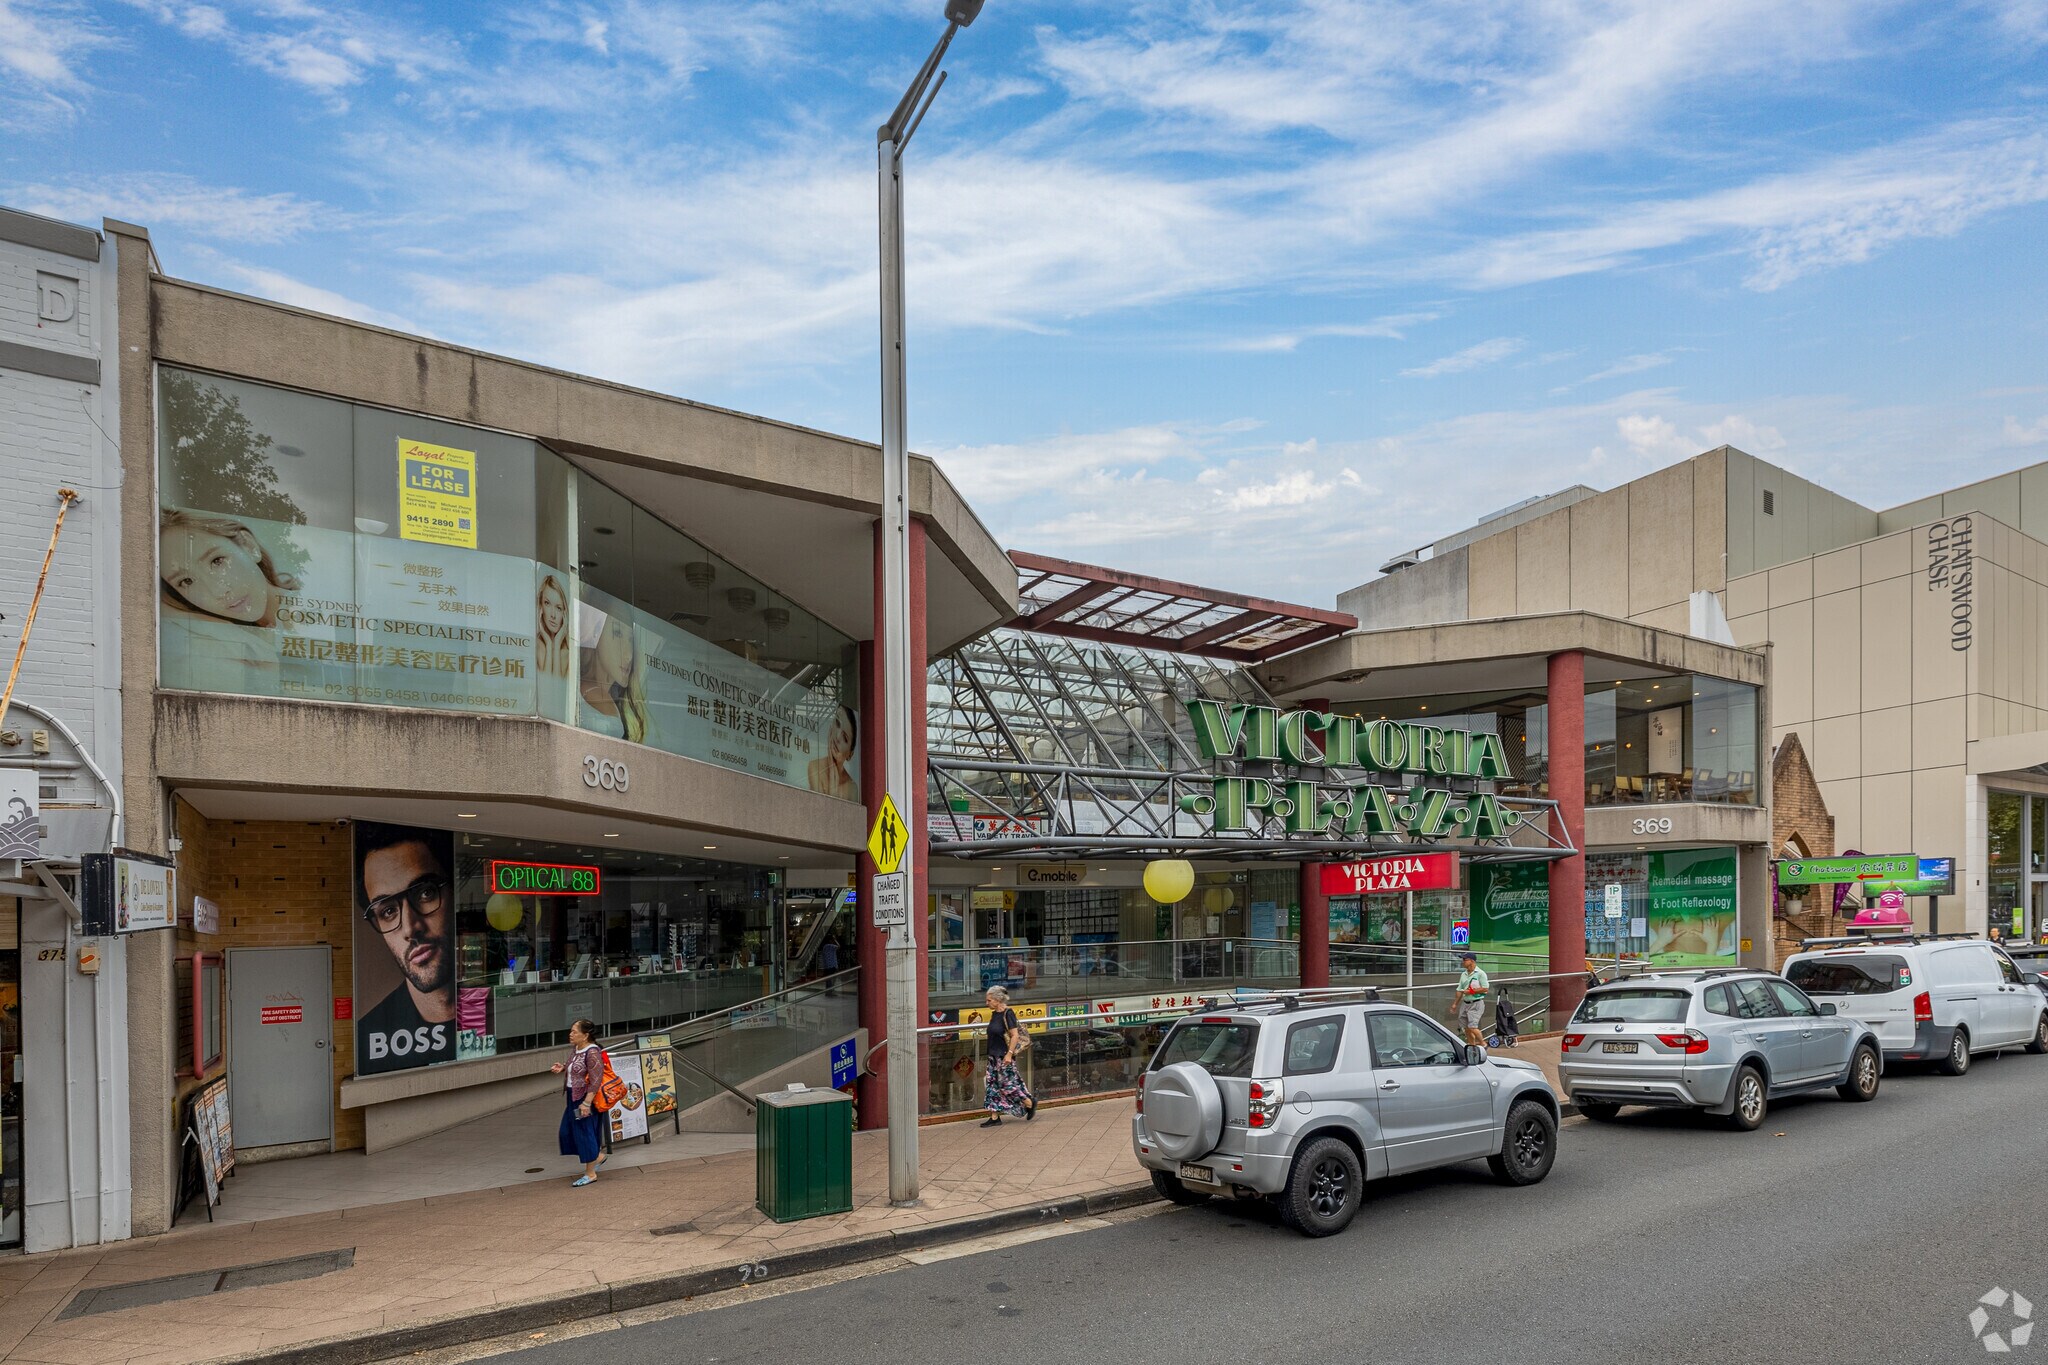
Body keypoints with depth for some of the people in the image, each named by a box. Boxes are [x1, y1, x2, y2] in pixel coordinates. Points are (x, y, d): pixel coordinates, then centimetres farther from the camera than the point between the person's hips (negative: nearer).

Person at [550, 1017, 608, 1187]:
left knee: (584, 1133, 0)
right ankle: (598, 1155, 32)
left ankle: (590, 1174, 14)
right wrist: (562, 1068, 4)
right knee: (568, 1131, 15)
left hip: (586, 1098, -10)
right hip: (573, 1097, 10)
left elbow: (595, 1080, -24)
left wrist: (587, 1103, -27)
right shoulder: (575, 1049, 6)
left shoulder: (592, 1053, -22)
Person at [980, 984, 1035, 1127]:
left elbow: (1015, 1035, -18)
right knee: (992, 1085, 7)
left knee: (1008, 1084, -2)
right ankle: (995, 1117, 12)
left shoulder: (1008, 1014, -16)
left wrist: (1009, 1054, -22)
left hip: (1004, 1057, -9)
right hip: (993, 1057, 9)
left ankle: (1030, 1104, 17)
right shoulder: (994, 1014, 10)